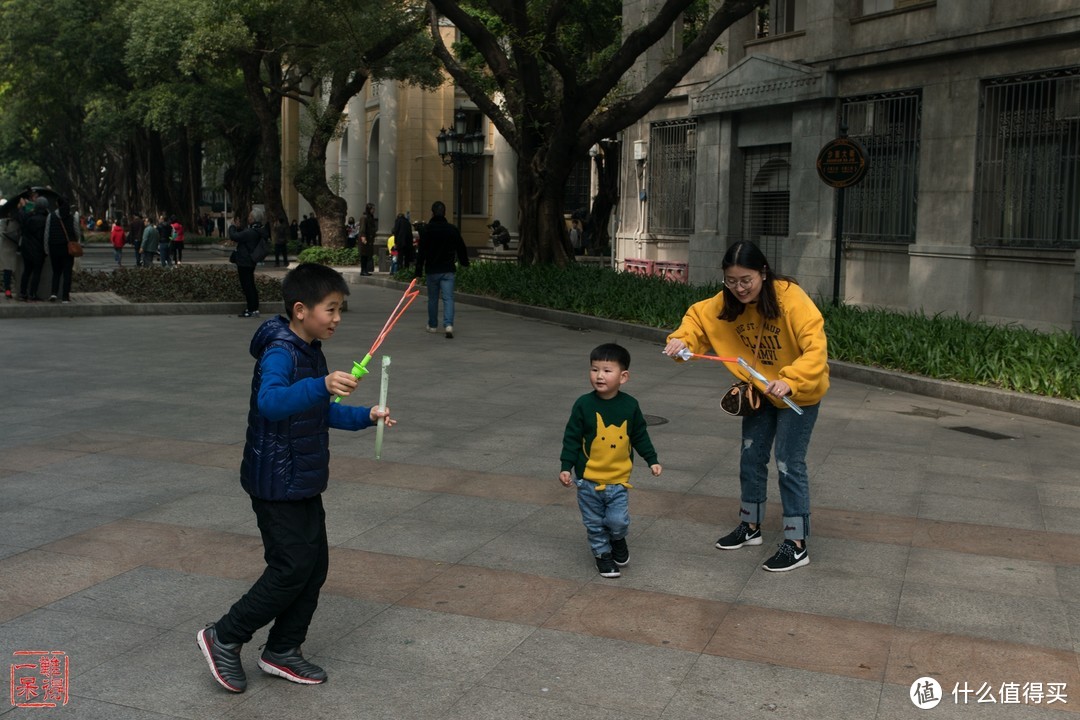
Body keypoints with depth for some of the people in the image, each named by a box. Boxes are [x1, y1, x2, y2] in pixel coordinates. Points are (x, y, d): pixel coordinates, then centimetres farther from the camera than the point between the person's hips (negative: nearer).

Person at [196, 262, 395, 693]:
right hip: (277, 484, -9)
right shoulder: (280, 352, -20)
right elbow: (271, 402, -41)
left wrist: (365, 416, 13)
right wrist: (322, 385, -54)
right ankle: (224, 638, 11)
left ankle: (282, 651, 24)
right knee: (291, 569, -6)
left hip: (303, 481, 9)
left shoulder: (311, 352, 10)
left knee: (315, 565, 11)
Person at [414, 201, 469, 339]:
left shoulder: (426, 229, -6)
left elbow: (421, 251, -7)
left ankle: (432, 326, 24)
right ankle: (448, 325, -21)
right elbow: (461, 248, 10)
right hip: (448, 270, 0)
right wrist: (465, 262, 28)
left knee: (432, 299, 14)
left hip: (432, 270, 0)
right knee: (448, 298, -3)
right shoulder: (453, 229, 0)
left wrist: (419, 270, -3)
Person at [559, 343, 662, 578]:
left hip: (618, 478, 0)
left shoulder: (630, 405, -5)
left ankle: (618, 539, 27)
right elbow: (571, 438, -5)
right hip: (588, 479, 0)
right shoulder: (584, 405, -11)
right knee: (594, 523, 9)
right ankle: (603, 554, 31)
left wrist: (652, 460, 9)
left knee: (617, 521, -6)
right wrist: (566, 467, -8)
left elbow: (640, 436, 9)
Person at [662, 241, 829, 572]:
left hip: (799, 393, -6)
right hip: (760, 390, 6)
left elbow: (815, 349, -34)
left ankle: (797, 545, 6)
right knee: (751, 458, 13)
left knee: (789, 464, -5)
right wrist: (682, 339, -19)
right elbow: (699, 316, 3)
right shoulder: (726, 303, -12)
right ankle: (750, 526, 32)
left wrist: (789, 381, -48)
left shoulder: (791, 299, -29)